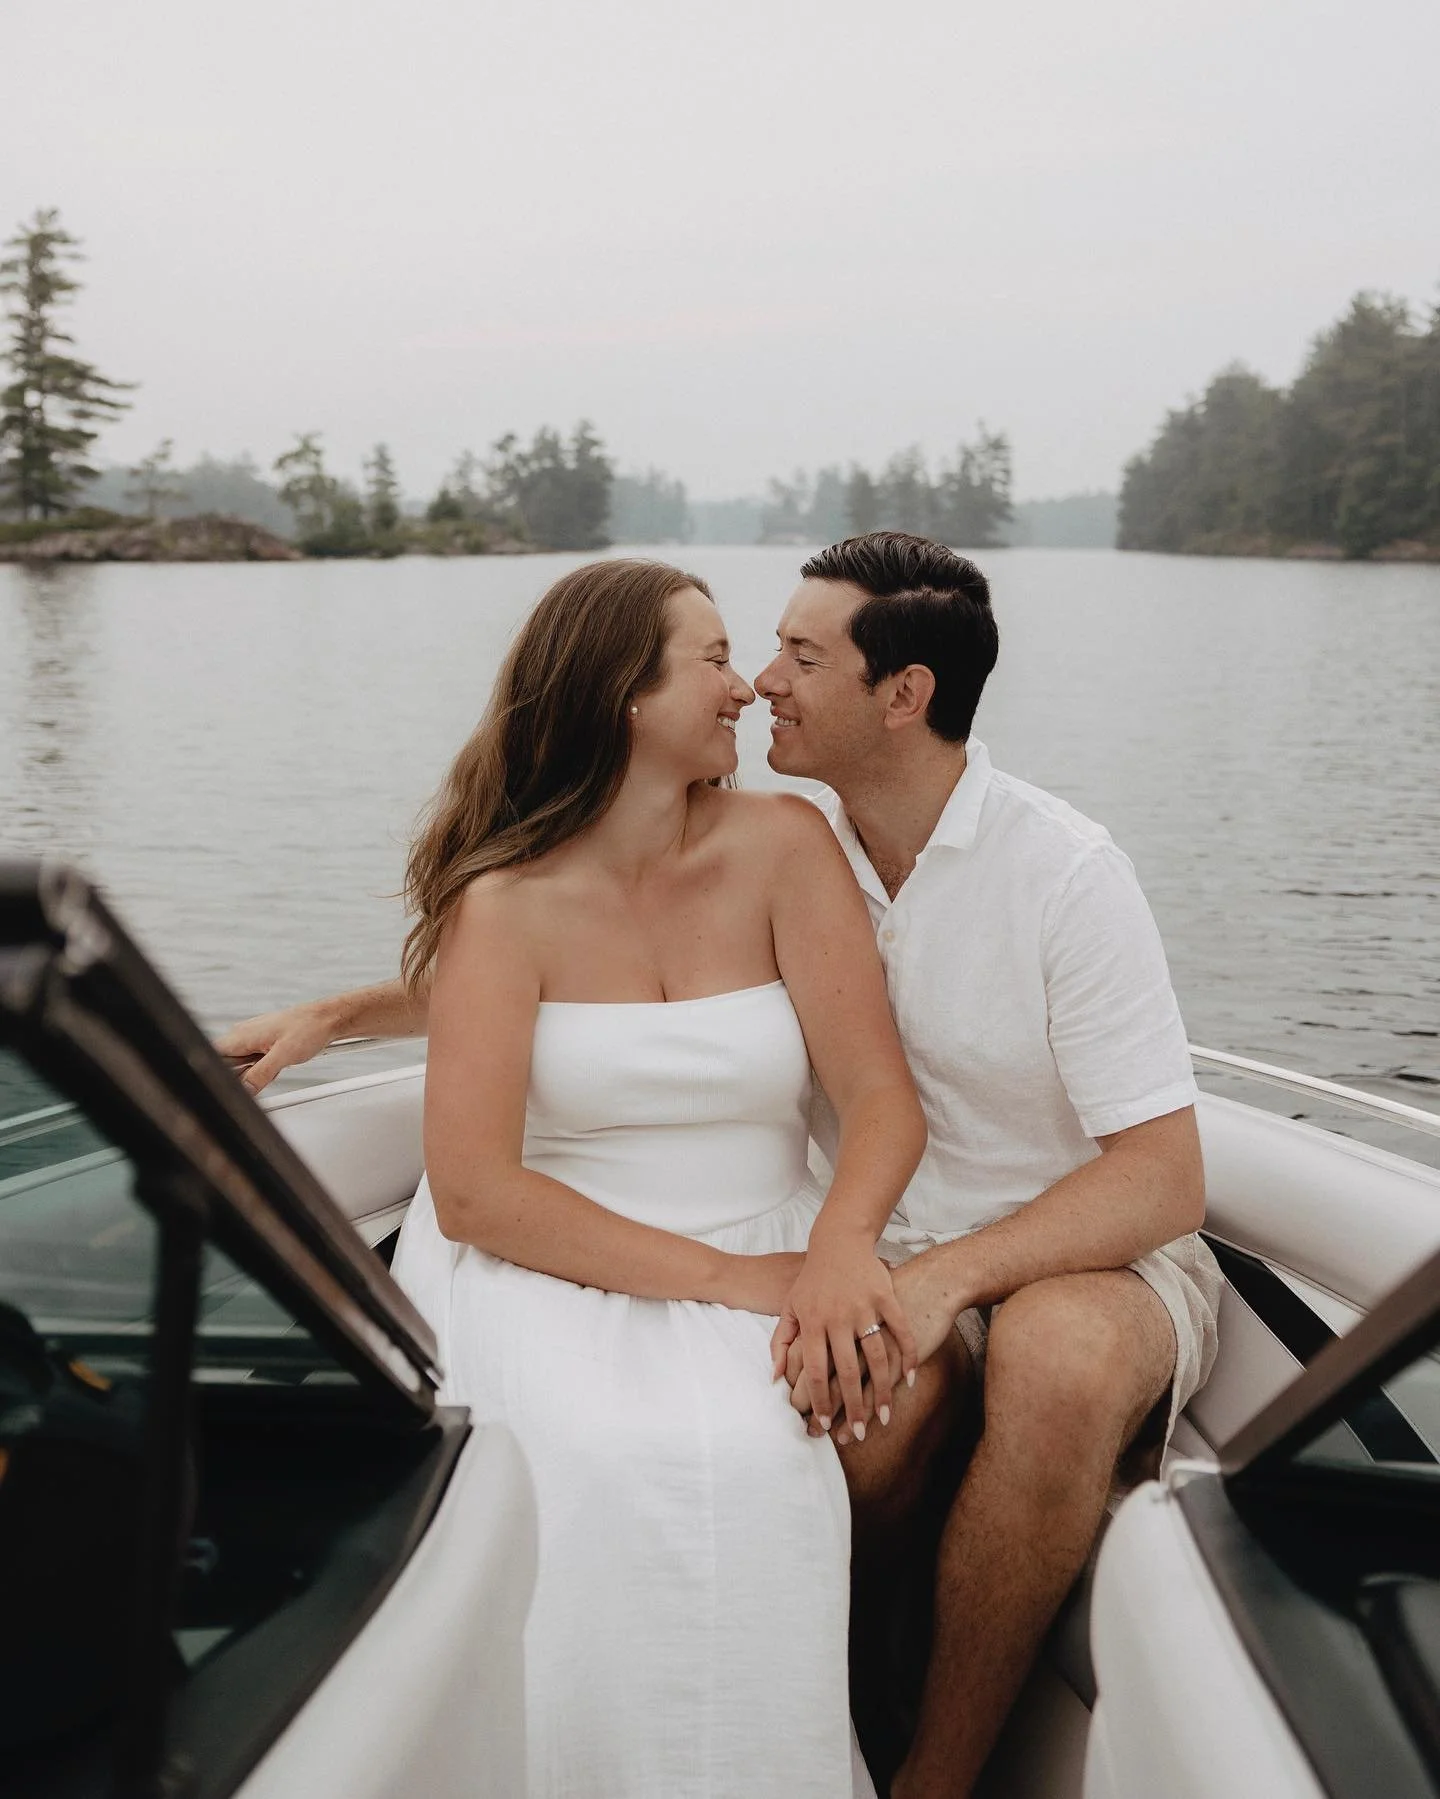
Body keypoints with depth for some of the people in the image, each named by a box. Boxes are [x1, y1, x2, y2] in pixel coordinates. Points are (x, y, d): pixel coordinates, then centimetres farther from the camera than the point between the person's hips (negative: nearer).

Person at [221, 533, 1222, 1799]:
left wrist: (949, 1274, -32)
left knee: (1058, 1361, -37)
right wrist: (342, 1013, 2)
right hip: (888, 1248, 3)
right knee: (868, 1385, -32)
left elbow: (1164, 1175, -18)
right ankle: (841, 1688, -2)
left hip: (1093, 1249, -2)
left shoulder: (1063, 871, -16)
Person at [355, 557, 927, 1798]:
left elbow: (883, 1099, -6)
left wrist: (840, 1245, -27)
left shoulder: (783, 844, 0)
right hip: (547, 1267, -1)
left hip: (758, 1261, 1)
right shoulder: (507, 902, -5)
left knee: (749, 1458, -29)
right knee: (609, 1466, -30)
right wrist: (721, 1276, -20)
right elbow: (474, 1192, -13)